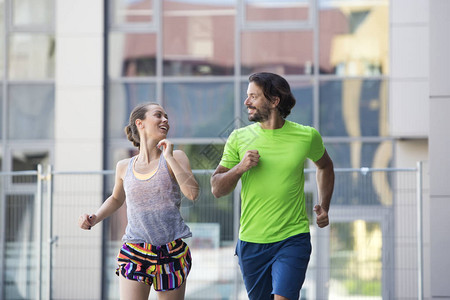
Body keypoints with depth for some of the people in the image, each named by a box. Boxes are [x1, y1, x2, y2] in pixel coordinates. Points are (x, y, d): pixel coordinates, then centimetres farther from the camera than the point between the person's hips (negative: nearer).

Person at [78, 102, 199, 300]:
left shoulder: (175, 158, 2)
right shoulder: (124, 167, 7)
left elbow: (192, 193, -14)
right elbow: (116, 199, 26)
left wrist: (169, 157, -12)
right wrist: (95, 219, 9)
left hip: (172, 253, 0)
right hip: (134, 253, 1)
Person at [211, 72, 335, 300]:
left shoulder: (307, 136, -1)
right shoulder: (239, 138, 1)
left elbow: (325, 166, 21)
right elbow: (216, 189, 3)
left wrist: (323, 206, 8)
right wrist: (240, 168, -16)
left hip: (292, 239, -2)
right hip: (251, 242, 2)